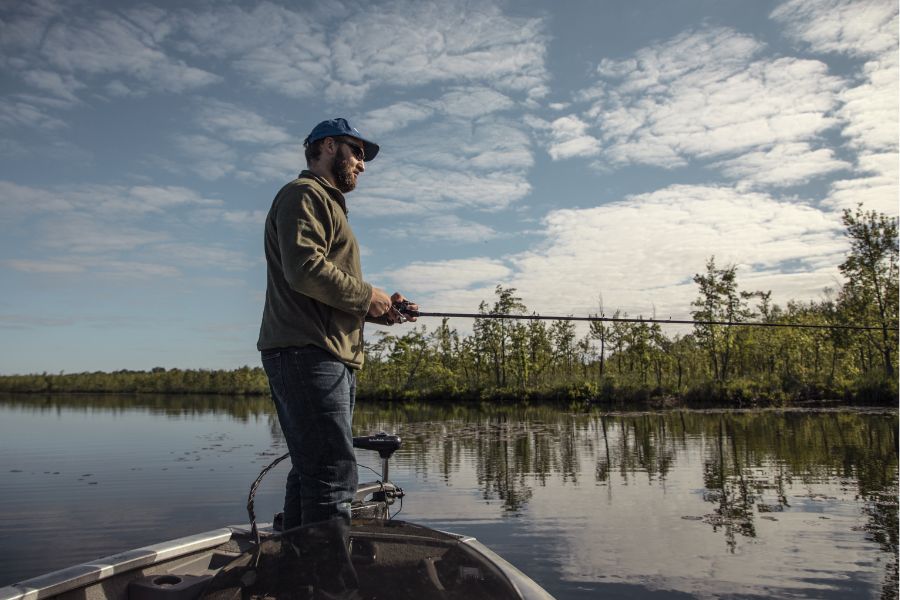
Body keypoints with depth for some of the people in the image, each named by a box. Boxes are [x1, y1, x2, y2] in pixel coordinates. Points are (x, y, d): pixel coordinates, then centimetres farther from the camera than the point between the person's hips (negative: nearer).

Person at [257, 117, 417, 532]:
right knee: (334, 473, -15)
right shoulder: (304, 194, -1)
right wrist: (366, 295, -7)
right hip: (306, 353, -11)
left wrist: (380, 309, 12)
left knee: (312, 471, 11)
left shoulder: (328, 204, 31)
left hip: (331, 358, 11)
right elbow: (304, 269, -18)